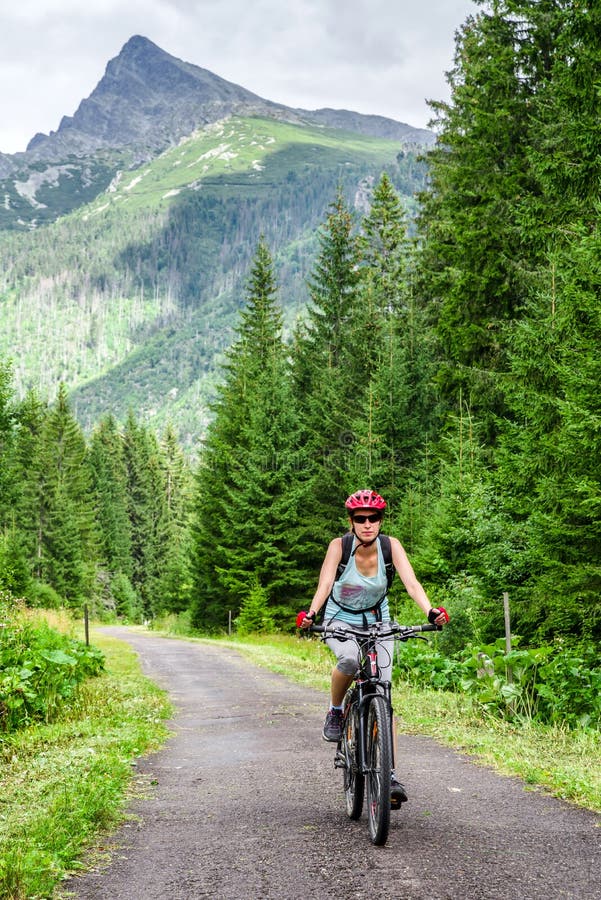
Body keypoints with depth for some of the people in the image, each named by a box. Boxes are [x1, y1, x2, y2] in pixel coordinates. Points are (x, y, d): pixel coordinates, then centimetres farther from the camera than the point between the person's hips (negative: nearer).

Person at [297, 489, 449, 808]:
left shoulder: (391, 546, -16)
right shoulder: (339, 545, -18)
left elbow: (411, 583, -26)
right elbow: (325, 584, -27)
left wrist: (430, 611, -44)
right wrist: (311, 613, -47)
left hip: (378, 623, 1)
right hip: (340, 622, -1)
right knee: (350, 659, -37)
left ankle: (390, 776, -4)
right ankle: (335, 712, -8)